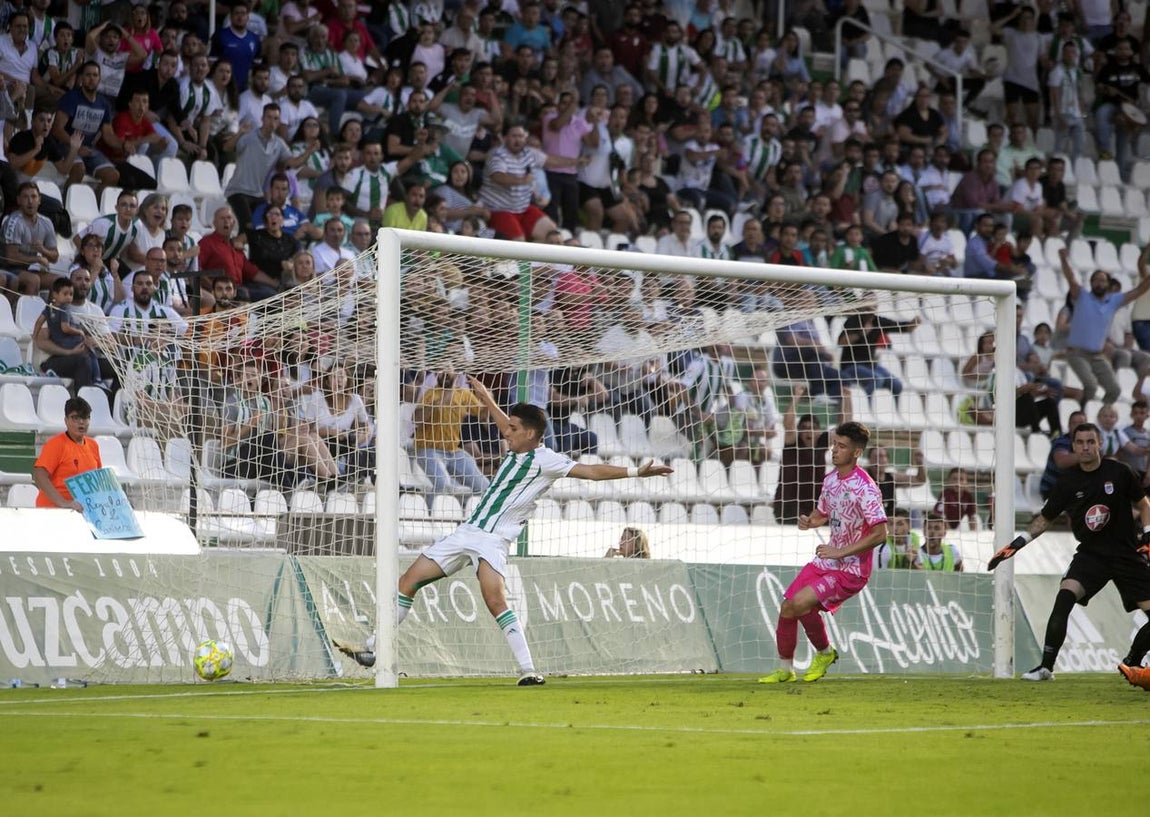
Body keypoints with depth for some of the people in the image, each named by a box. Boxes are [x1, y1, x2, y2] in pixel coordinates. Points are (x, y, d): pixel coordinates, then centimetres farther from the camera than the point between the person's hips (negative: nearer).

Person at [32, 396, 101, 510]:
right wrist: (63, 503, -25)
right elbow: (39, 476, -16)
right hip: (53, 508, -6)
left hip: (82, 509, 6)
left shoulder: (93, 445, 12)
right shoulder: (56, 444, -6)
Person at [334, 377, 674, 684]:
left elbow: (590, 471, -15)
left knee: (495, 600, -30)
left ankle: (529, 670, -27)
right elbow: (509, 429, 36)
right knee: (408, 580, 7)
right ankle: (373, 650, 15)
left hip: (492, 540, -8)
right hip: (467, 530, 8)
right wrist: (487, 399, 49)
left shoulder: (544, 460, -8)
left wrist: (635, 471, -25)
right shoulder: (516, 450, 14)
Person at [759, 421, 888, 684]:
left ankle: (825, 653, 1)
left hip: (852, 570, -8)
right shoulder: (830, 478, 6)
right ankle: (785, 669, 20)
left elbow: (880, 533, -24)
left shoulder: (865, 488, -20)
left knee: (800, 602, -25)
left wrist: (840, 552, -25)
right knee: (787, 608, 2)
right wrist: (809, 521, -2)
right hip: (827, 562, 8)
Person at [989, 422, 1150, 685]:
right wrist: (1017, 543, 1)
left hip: (1127, 554, 0)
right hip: (1090, 553, 0)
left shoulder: (1119, 472, -5)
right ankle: (1046, 667, -20)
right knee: (1064, 597, -25)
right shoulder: (1068, 481, -1)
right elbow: (1044, 518, 10)